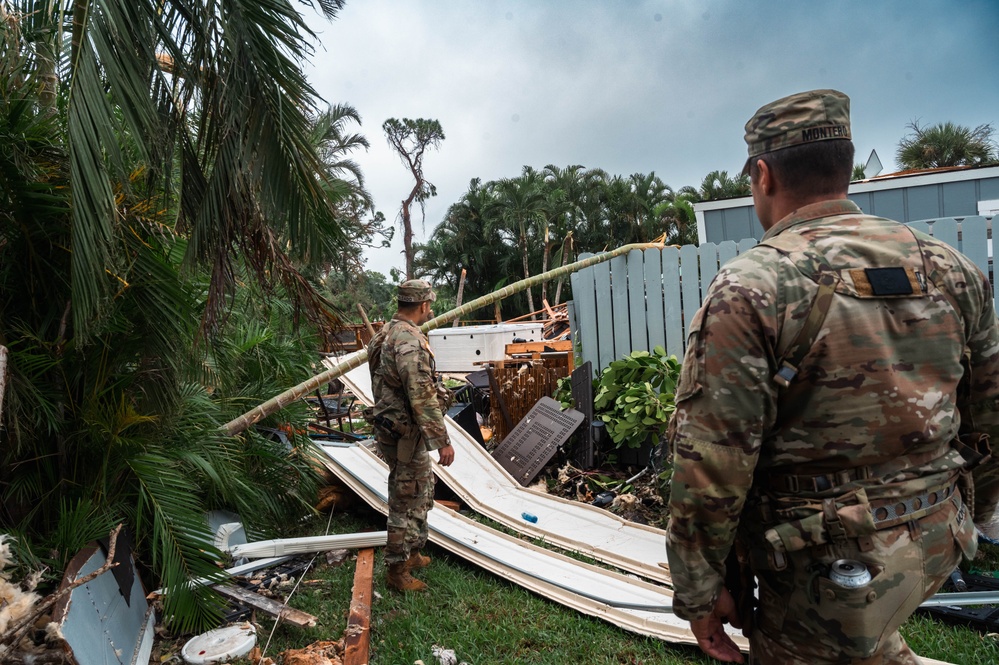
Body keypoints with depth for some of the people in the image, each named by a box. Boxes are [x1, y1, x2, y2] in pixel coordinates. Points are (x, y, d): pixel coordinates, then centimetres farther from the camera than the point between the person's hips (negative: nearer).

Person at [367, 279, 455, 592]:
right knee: (406, 501, 3)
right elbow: (423, 398, -27)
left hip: (390, 425, 10)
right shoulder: (411, 341, -24)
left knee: (422, 491, 22)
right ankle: (397, 571, 18)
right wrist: (442, 440, -22)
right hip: (405, 434, -10)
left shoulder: (387, 332, 9)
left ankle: (412, 553, 37)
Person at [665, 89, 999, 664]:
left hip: (828, 565, -6)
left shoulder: (747, 290, -20)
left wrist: (700, 591, -8)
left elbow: (711, 468, -20)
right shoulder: (952, 269, 0)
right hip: (938, 545, 7)